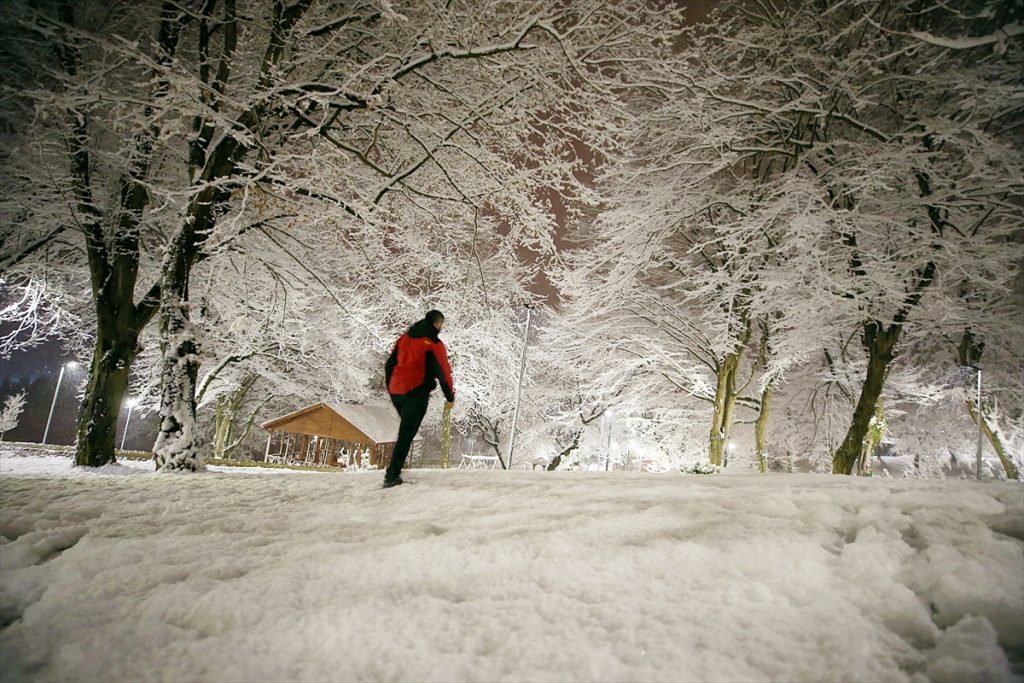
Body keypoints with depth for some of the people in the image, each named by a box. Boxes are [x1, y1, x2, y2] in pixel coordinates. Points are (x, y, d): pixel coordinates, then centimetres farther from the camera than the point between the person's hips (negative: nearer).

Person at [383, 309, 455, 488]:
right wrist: (450, 396, 3)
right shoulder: (434, 344, -6)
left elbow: (389, 364, 18)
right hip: (416, 392, -7)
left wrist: (390, 387, 25)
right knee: (407, 433, -4)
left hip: (396, 391, 7)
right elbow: (443, 372, -6)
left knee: (406, 429, 21)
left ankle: (394, 471, 19)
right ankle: (392, 475, -7)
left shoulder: (404, 338, 14)